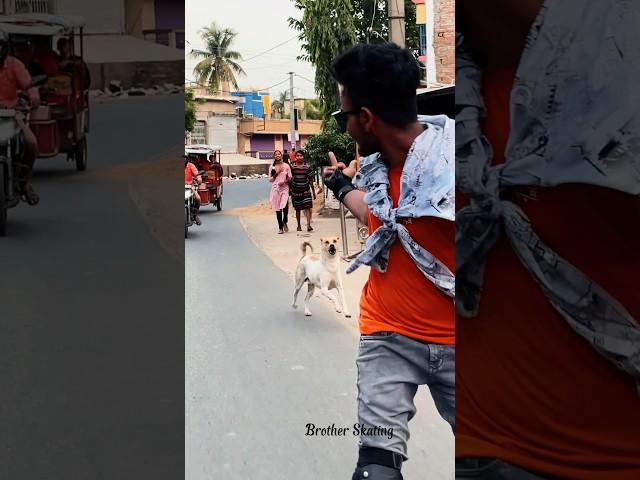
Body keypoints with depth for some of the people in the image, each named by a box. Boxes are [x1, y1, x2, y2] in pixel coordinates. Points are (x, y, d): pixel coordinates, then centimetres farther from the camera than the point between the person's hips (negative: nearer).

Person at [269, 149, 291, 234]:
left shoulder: (286, 166, 6)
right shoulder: (272, 167, 9)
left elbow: (290, 178, 7)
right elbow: (270, 179, 8)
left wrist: (285, 181, -11)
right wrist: (277, 173, -3)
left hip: (284, 188, -2)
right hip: (275, 188, 2)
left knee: (285, 206, -19)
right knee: (277, 209, 2)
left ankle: (284, 222, 10)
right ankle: (280, 227, 11)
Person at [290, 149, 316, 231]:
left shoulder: (307, 167, 1)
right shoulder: (292, 167, -1)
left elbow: (310, 179, 6)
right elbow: (290, 178, 3)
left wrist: (313, 191, 6)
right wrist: (290, 191, 0)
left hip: (306, 190, 0)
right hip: (295, 191, 1)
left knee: (307, 207, -11)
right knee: (297, 209, 10)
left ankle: (308, 225, -17)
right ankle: (299, 225, 22)